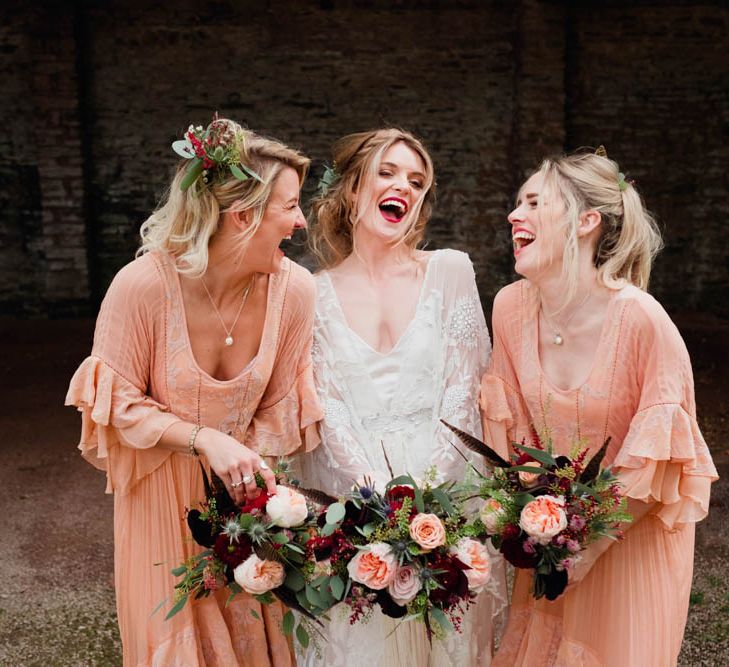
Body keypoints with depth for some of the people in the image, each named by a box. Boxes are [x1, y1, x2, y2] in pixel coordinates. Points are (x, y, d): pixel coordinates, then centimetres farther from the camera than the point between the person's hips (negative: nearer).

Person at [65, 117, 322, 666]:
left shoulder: (294, 289, -17)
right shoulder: (145, 285, -26)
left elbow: (277, 409, -5)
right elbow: (119, 404, -15)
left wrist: (249, 465, -17)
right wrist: (204, 439, -27)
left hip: (240, 494, 3)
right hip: (161, 496, -2)